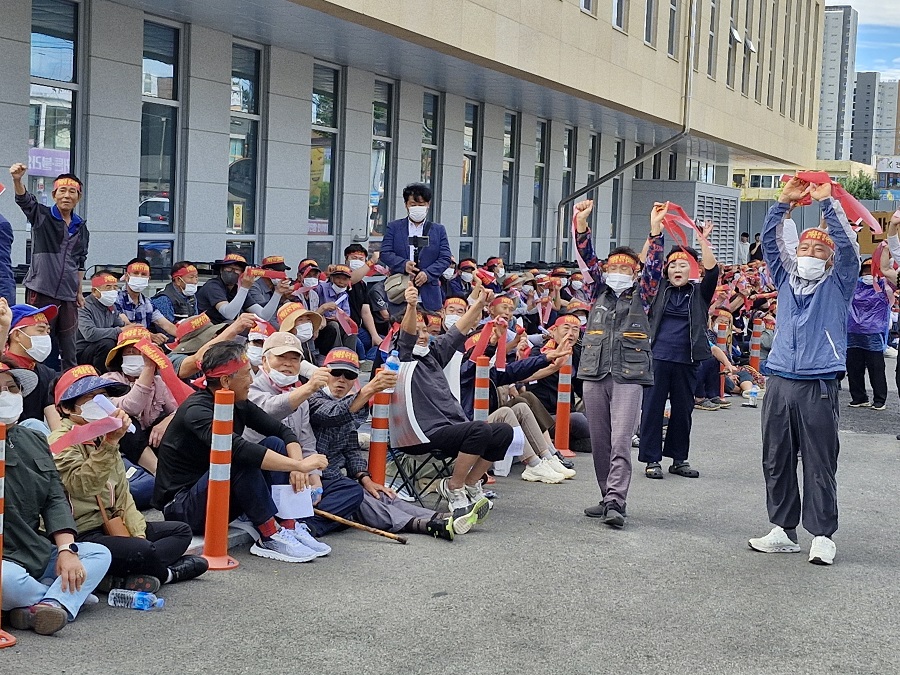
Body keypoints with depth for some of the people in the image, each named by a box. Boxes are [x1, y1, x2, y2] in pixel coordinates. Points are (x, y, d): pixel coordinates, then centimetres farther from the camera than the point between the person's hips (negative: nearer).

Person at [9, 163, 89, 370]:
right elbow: (24, 200, -21)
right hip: (41, 292, -4)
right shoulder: (41, 216, -1)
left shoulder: (81, 227, 12)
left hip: (68, 295, 4)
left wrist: (79, 292, 16)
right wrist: (17, 180, -41)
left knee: (69, 349, 9)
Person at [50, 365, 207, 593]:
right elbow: (83, 485, -29)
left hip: (110, 525, 10)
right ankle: (166, 572, -1)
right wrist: (110, 443, -38)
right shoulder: (62, 442, -10)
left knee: (181, 531, 8)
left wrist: (138, 533, 4)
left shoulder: (102, 438, 19)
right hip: (82, 535, -10)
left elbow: (122, 494, 18)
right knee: (144, 552, -34)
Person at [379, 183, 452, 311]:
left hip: (428, 293, 1)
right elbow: (385, 253, 3)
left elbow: (445, 258, 5)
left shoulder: (438, 230, 12)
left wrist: (427, 273, -12)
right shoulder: (394, 227, 11)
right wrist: (403, 264, -16)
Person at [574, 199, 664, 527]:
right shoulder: (600, 291, 15)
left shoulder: (642, 294, 10)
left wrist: (656, 229, -17)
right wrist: (581, 224, -10)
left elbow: (654, 265, -4)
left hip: (629, 374, -4)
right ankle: (608, 497, 17)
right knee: (599, 440, 7)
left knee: (621, 441, -12)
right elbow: (588, 258, 4)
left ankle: (616, 503, -17)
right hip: (594, 371, 4)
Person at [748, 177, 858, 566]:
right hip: (779, 383, 4)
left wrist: (827, 201, -10)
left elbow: (847, 245, -7)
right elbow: (770, 241, 9)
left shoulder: (838, 284, 6)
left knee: (820, 464, -1)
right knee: (776, 461, 6)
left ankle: (822, 535, 4)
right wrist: (784, 202, 0)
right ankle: (783, 530, 14)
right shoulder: (786, 278, 15)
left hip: (819, 386, -4)